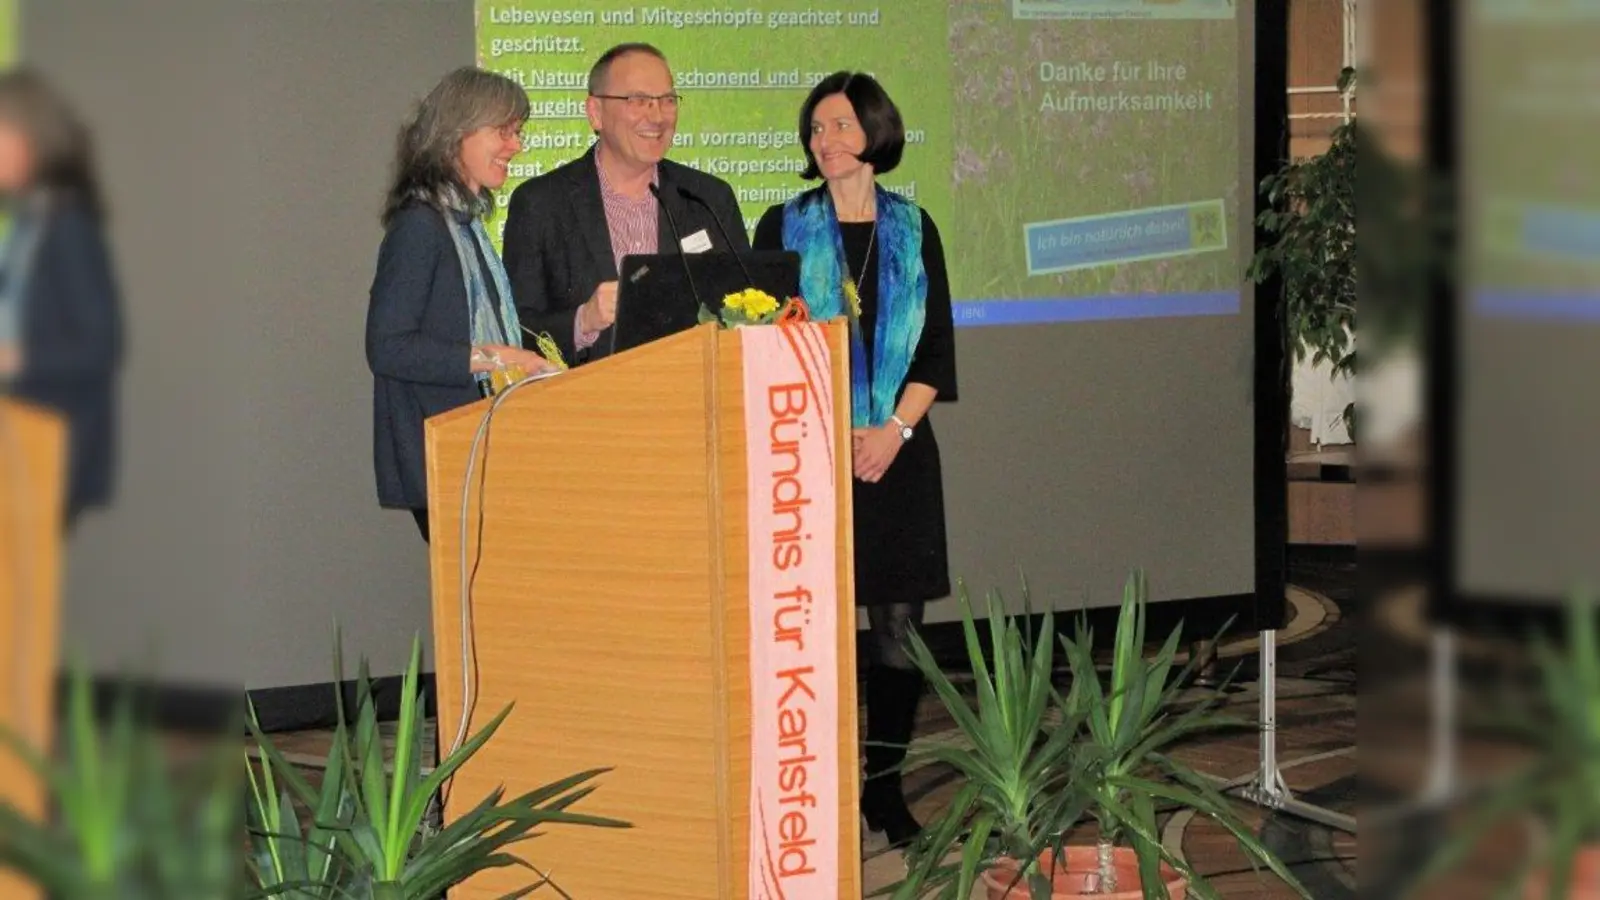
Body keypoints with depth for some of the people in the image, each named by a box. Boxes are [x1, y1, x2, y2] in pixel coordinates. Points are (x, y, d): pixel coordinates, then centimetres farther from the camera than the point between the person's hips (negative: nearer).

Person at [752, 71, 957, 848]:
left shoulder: (911, 229, 8)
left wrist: (894, 430, -7)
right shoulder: (786, 227, 4)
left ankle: (886, 785, 9)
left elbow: (936, 347, 7)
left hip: (899, 453, 2)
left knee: (897, 625, 1)